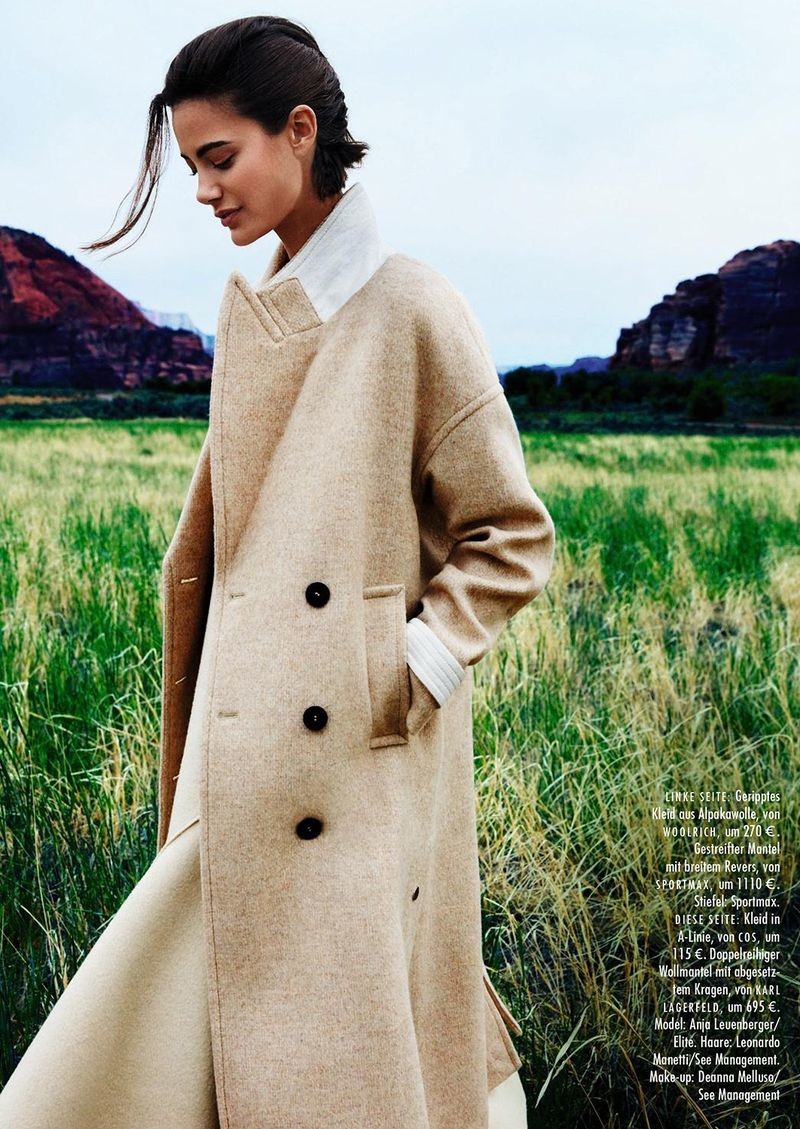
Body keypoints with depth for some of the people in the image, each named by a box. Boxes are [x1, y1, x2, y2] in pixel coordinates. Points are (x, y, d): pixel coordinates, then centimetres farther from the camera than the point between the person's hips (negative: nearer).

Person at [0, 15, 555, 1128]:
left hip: (365, 762, -6)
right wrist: (202, 724, 12)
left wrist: (407, 674, -14)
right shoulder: (247, 306, 8)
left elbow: (512, 538, -6)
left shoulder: (412, 309, -11)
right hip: (246, 762, 6)